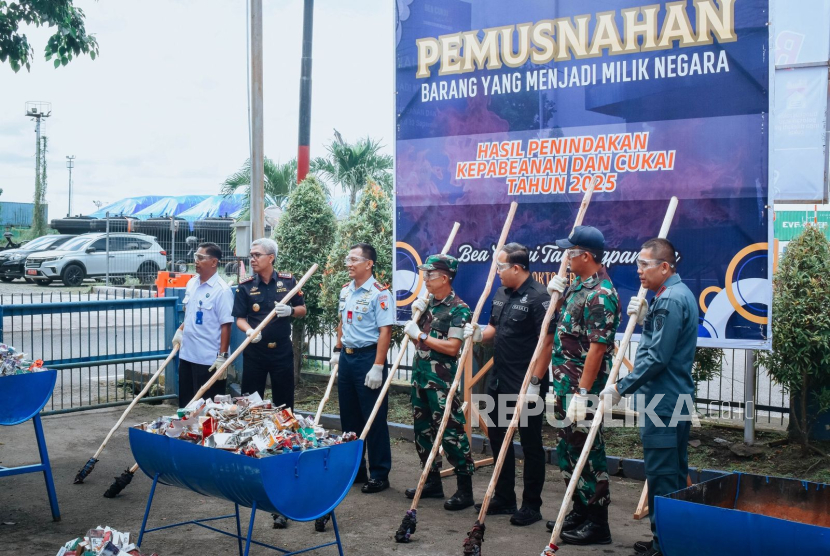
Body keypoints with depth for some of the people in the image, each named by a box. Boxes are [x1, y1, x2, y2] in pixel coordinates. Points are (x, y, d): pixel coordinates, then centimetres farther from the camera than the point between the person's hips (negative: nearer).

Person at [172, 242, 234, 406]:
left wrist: (222, 356, -19)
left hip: (209, 361, -8)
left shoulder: (222, 290, -14)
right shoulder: (191, 283, 9)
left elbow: (226, 325, -16)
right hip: (186, 355, 8)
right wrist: (180, 330, 10)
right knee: (185, 403, 17)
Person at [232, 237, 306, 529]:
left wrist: (290, 311, -14)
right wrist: (249, 330, -24)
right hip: (254, 352, 0)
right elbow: (239, 317, -4)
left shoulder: (288, 281, 0)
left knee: (284, 404, 7)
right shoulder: (245, 286, -2)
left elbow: (302, 309, 7)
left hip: (282, 351, 0)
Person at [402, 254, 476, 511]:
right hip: (420, 374, 9)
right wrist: (417, 315, 2)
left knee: (450, 431, -7)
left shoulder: (458, 309, -12)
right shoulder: (429, 302, 12)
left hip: (441, 380, -9)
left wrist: (421, 335, -16)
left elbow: (452, 347, -20)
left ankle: (464, 489, 1)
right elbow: (416, 337, 19)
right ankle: (433, 482, 26)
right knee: (423, 430, 14)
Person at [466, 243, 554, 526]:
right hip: (499, 383, 9)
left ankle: (532, 506, 13)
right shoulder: (501, 294, 9)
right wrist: (479, 334, -2)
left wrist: (534, 383, -22)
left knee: (530, 445, 3)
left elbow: (547, 343, -19)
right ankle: (504, 498, 29)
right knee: (498, 439, 16)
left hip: (525, 386, -9)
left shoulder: (538, 297, -16)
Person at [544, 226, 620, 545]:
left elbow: (597, 349, -24)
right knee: (568, 451, 18)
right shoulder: (580, 286, 12)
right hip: (566, 385, 10)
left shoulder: (600, 295, -19)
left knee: (587, 453, -2)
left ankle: (597, 524, 8)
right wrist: (558, 296, 10)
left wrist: (582, 393, -25)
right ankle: (580, 512, 31)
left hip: (583, 388, -10)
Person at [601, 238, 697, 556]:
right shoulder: (679, 294, 15)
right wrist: (644, 319, 3)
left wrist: (621, 388, -17)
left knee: (661, 476, -3)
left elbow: (656, 357, -22)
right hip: (677, 398, 11)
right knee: (674, 473, 16)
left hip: (661, 401, -11)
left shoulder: (669, 300, -18)